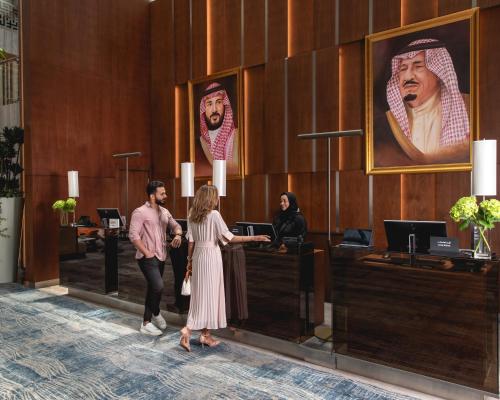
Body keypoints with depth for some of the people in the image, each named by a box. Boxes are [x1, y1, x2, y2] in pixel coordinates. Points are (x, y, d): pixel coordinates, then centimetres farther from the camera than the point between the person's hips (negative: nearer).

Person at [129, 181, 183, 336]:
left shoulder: (164, 211, 11)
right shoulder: (140, 212, -12)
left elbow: (175, 225, 15)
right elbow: (133, 235, -17)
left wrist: (177, 234, -9)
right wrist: (147, 253, -18)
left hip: (161, 257, 8)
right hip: (148, 258, -8)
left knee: (153, 288, 13)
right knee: (158, 286, -19)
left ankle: (147, 322, 26)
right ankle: (156, 313, 8)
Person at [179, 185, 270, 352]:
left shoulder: (192, 215, 5)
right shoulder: (214, 214, -14)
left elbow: (191, 241, 8)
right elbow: (228, 238, -17)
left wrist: (189, 261, 15)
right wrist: (254, 238, -14)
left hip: (198, 255, 7)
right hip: (211, 256, -7)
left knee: (200, 294, 12)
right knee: (210, 293, 4)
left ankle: (205, 335, 20)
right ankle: (188, 329, 4)